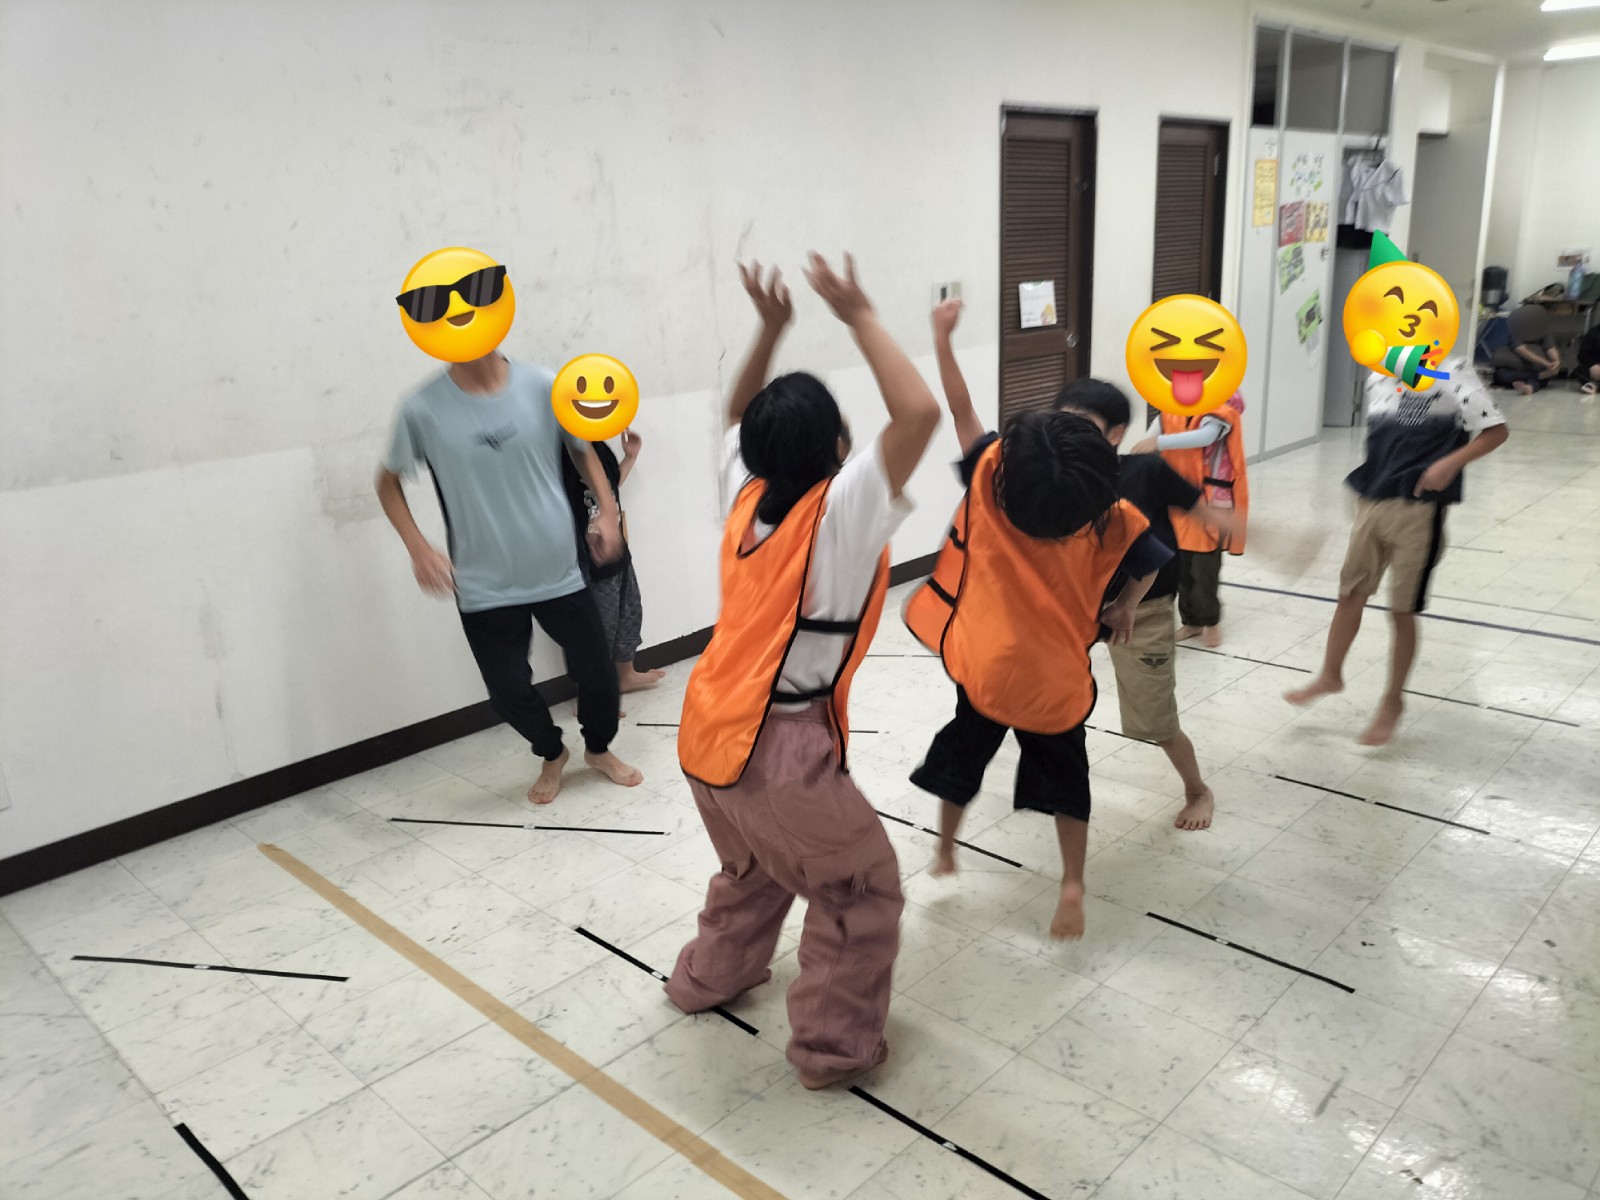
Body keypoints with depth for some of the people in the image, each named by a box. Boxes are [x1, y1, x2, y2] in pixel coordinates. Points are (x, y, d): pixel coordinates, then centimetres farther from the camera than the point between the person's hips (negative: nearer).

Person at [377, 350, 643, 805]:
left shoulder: (544, 387, -9)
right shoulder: (423, 410, -11)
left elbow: (582, 449, 9)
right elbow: (389, 482, 4)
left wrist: (607, 509, -4)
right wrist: (418, 547, -9)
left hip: (559, 574, 1)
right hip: (485, 587, -1)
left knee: (596, 669, 8)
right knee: (510, 690, 4)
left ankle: (599, 748, 42)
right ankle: (551, 755, 39)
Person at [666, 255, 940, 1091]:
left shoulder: (746, 497, 2)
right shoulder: (838, 513, -17)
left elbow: (739, 418, 22)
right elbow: (918, 413, -26)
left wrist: (771, 328, 12)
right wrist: (859, 318, -18)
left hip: (707, 734, 8)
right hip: (779, 751, -8)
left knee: (754, 867, 32)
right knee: (862, 891, 13)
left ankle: (710, 977, 50)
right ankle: (835, 1046, 21)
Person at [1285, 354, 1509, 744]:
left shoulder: (1451, 374, -11)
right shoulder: (1377, 377, 8)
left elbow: (1496, 431, -10)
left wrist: (1450, 463, -24)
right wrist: (1366, 485, 16)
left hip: (1418, 508, -5)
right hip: (1372, 502, 6)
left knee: (1402, 610, 4)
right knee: (1350, 593, 14)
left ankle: (1393, 700, 22)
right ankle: (1330, 676, 33)